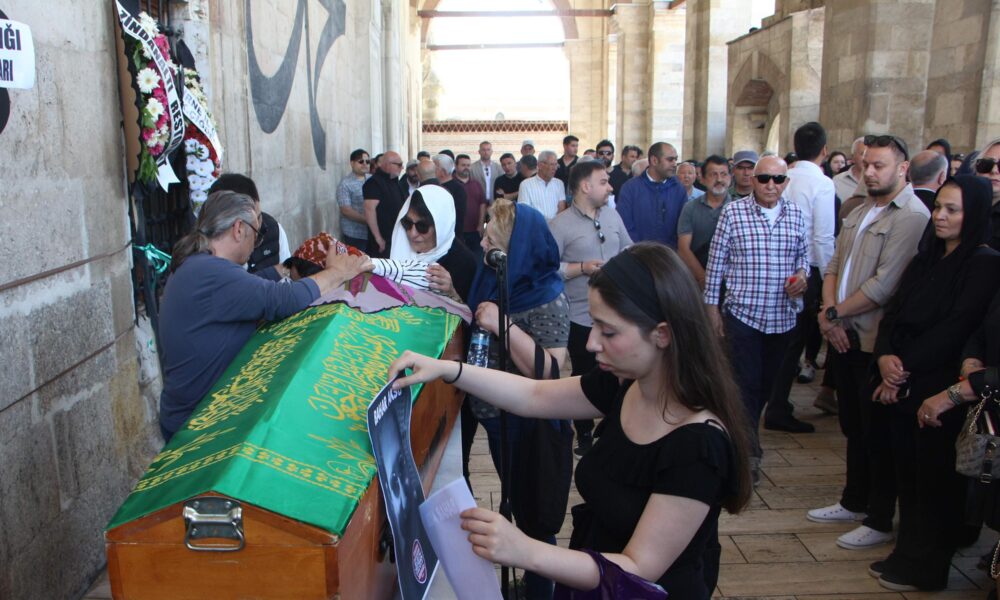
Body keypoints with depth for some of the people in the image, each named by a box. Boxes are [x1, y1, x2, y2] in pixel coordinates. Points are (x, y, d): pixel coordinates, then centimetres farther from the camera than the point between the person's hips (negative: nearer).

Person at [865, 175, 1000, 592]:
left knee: (935, 476, 6)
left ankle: (926, 568, 21)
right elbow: (894, 311, 8)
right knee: (907, 470, 13)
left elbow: (955, 328, -17)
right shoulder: (926, 259, 14)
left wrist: (905, 369, -15)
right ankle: (909, 553, 28)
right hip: (903, 385, 6)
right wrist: (885, 355, -9)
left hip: (940, 388, -6)